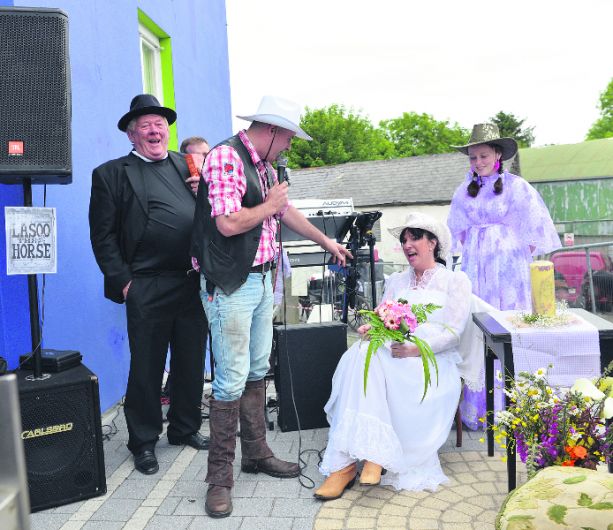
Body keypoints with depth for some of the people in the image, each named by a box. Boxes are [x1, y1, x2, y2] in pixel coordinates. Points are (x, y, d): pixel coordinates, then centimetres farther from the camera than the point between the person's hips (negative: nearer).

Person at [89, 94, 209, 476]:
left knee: (192, 363, 15)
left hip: (194, 283, 5)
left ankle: (186, 428, 34)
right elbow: (103, 236, -3)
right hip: (148, 290, -4)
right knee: (146, 369, 7)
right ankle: (144, 441, 25)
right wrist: (122, 281, -10)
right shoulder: (112, 174, 1)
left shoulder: (187, 166, 14)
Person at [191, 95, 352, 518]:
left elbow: (286, 210, 27)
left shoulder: (265, 166, 14)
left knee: (257, 371, 15)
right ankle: (220, 476, 9)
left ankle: (256, 454, 30)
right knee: (232, 380, -5)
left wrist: (326, 241, 36)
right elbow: (229, 223, -25)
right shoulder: (226, 157, -14)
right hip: (231, 286, -9)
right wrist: (269, 206, -8)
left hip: (262, 280, 9)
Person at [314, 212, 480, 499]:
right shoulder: (395, 282, 26)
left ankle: (345, 464, -30)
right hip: (394, 355, 4)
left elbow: (452, 331, -2)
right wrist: (371, 328, -12)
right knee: (359, 354, -33)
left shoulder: (455, 280, 12)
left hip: (433, 361, -4)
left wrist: (415, 349, -19)